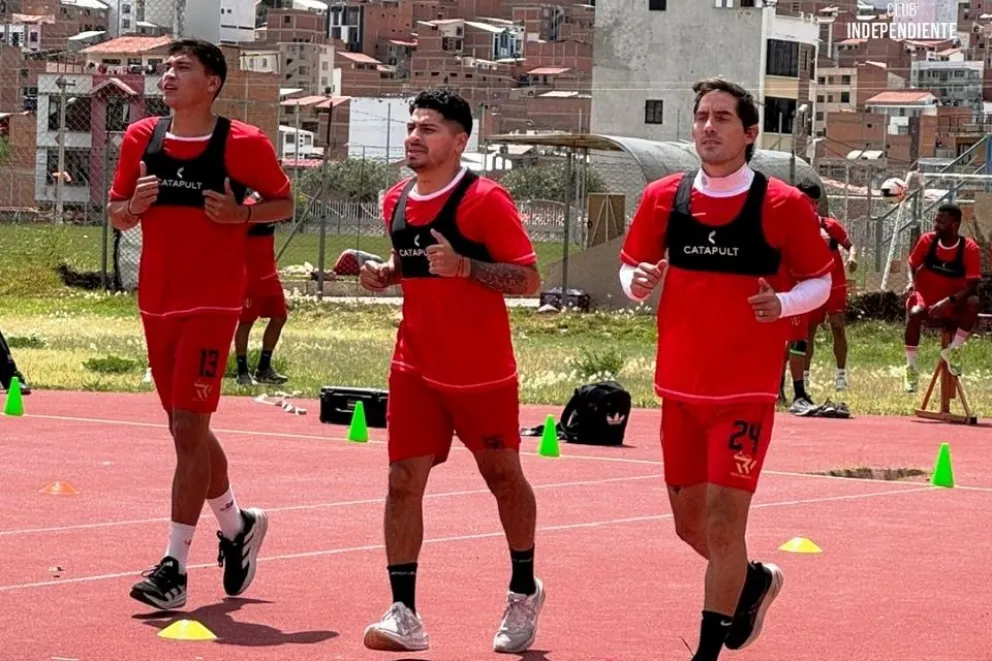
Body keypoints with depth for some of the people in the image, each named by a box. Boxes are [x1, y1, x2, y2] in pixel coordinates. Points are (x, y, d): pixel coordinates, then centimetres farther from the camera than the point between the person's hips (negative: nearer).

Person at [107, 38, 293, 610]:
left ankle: (175, 566, -10)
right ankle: (237, 526, 36)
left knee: (189, 427, -12)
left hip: (213, 303, -5)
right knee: (188, 429, 14)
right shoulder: (142, 139, 6)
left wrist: (241, 214, -15)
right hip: (157, 301, 6)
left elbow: (284, 203, 3)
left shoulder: (244, 145, -7)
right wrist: (135, 204, -9)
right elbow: (117, 215, 13)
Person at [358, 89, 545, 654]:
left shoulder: (485, 200, -13)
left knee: (503, 475, 11)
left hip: (483, 371, -5)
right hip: (416, 369, 5)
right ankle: (404, 615, -4)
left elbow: (529, 279, -15)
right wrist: (384, 274, 1)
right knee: (403, 480, -5)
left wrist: (463, 266, -27)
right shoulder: (397, 201, 7)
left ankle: (524, 592, 32)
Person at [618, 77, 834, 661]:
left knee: (724, 521, -10)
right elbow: (632, 268, 13)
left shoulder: (783, 205, -8)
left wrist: (783, 303, -19)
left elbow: (819, 282, 2)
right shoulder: (663, 197, 2)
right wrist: (637, 282, -10)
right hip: (680, 388, 4)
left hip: (746, 392, -4)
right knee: (690, 522, 14)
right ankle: (755, 580, 43)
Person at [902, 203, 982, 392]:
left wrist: (948, 301, -34)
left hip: (953, 306, -1)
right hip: (926, 298, 1)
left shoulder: (970, 249, -16)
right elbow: (912, 264, 8)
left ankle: (953, 350, -15)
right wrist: (911, 282, -15)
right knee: (914, 313, -35)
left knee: (973, 303, -35)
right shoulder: (927, 240, -7)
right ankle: (911, 368, -23)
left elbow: (972, 286, -19)